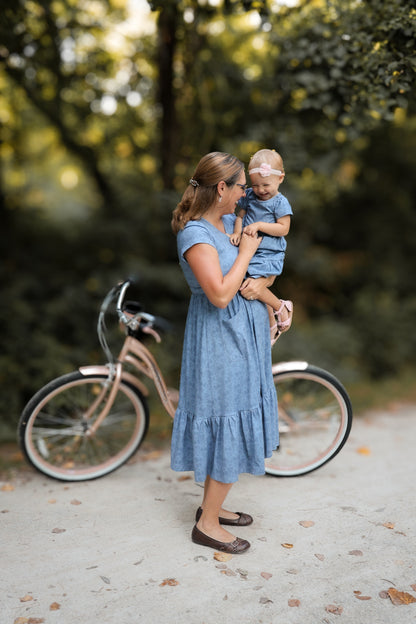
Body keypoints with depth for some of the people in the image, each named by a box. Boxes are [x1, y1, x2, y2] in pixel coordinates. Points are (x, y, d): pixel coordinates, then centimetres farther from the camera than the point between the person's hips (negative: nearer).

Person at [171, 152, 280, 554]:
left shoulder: (231, 220, 8)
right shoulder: (195, 234, -18)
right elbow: (220, 294, -26)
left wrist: (260, 284, -4)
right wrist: (246, 251, -16)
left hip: (243, 332, 9)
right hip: (219, 338, -9)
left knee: (228, 426, 16)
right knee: (228, 429, -1)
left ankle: (212, 505, 33)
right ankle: (207, 524, 17)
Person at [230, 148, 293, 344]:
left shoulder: (280, 202, -9)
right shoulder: (249, 196, 6)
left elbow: (283, 229, -13)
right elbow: (240, 216, 11)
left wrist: (259, 225, -20)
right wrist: (237, 232, -8)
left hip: (269, 254, -6)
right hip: (249, 251, 6)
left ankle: (281, 307, 3)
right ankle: (271, 325, 30)